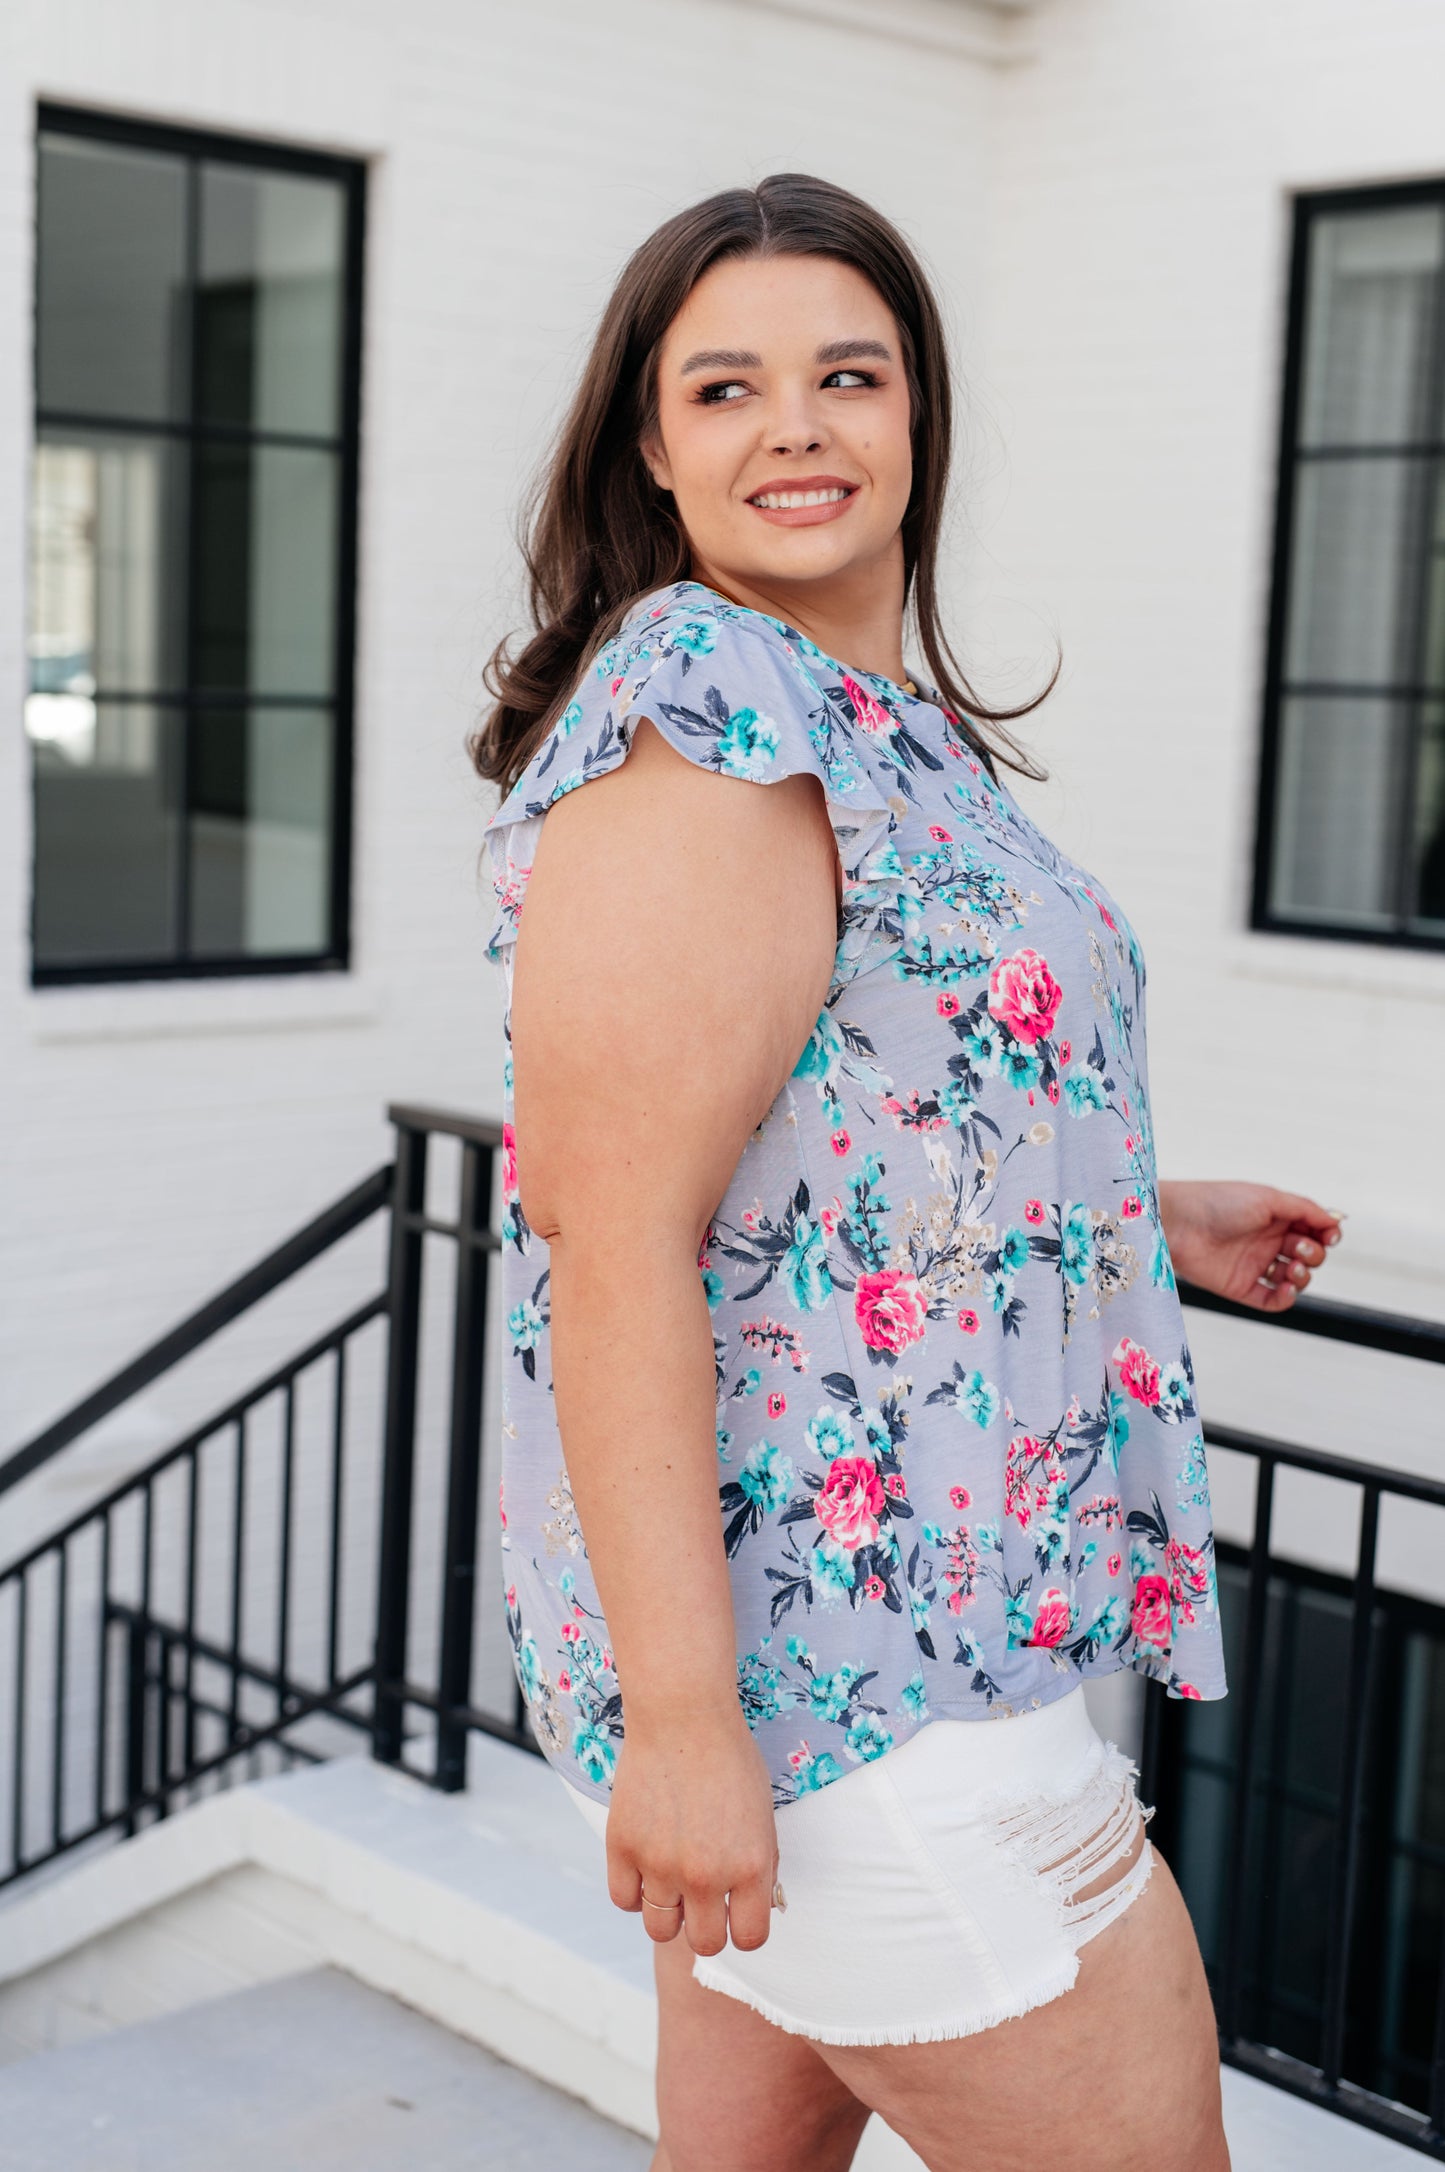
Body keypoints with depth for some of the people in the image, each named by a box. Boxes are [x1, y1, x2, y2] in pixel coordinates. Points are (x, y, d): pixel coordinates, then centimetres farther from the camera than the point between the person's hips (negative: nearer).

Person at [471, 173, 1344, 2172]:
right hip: (851, 1659, -10)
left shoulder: (876, 720, 14)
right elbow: (615, 1226, -24)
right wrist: (679, 1715, -26)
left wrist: (1162, 1223, 28)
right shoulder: (704, 715, -17)